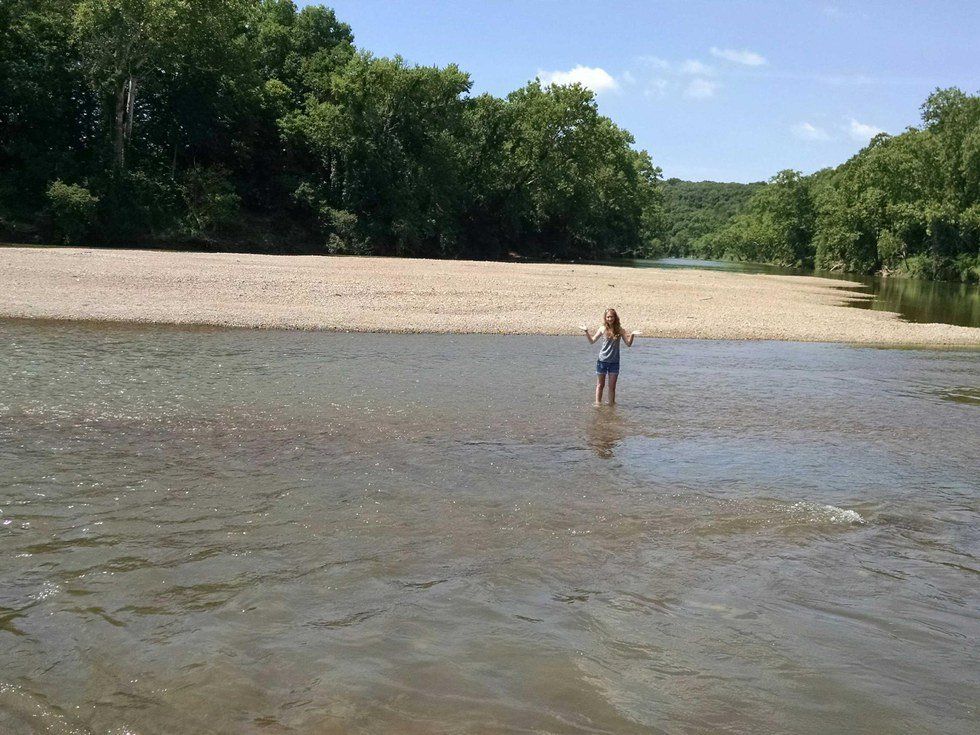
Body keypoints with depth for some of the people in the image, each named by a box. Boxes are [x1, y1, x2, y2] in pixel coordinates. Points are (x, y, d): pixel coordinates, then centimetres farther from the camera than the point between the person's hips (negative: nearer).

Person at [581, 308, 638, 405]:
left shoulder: (619, 330, -2)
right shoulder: (603, 329, -2)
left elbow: (628, 344, 0)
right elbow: (592, 341, 4)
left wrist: (632, 335, -17)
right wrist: (586, 332, -10)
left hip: (614, 362, 0)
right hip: (602, 361, 0)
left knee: (612, 386, 6)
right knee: (600, 385, 8)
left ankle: (611, 404, 15)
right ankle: (597, 404, 15)